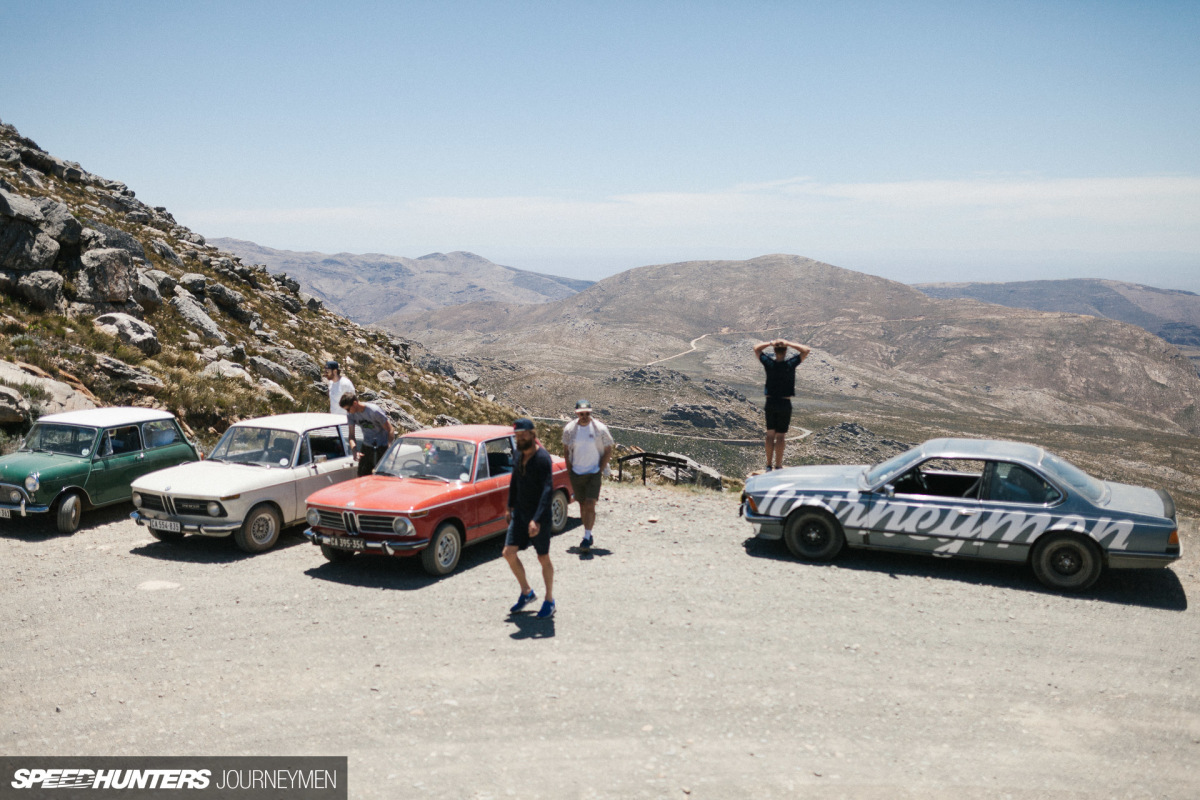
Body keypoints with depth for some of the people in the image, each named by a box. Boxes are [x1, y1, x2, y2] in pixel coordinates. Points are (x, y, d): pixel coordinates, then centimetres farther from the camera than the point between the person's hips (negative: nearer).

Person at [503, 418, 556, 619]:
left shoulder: (542, 458, -20)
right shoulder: (519, 454, 4)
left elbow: (547, 490, -26)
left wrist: (537, 519, -33)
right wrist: (510, 507, 20)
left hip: (539, 515, -7)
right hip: (520, 512, 7)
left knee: (543, 559, 5)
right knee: (509, 552, 2)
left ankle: (549, 601, 21)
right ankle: (526, 592, 21)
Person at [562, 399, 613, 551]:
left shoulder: (600, 429, -6)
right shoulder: (569, 429, 0)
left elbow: (608, 450, 1)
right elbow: (566, 449, 12)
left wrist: (601, 469, -5)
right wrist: (569, 470, 5)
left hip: (594, 473, -3)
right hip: (576, 474, 3)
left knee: (590, 505, -12)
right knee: (582, 505, 10)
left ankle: (587, 538, -11)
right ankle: (588, 534, 24)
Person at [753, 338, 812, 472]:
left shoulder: (769, 363, -7)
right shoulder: (790, 364, -13)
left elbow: (756, 348, 8)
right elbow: (807, 351, -6)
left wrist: (771, 343, -4)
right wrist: (789, 344, -10)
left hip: (770, 402, 2)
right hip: (784, 404, -2)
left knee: (770, 434, 12)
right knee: (780, 436, 2)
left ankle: (769, 466, 15)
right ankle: (778, 467, 6)